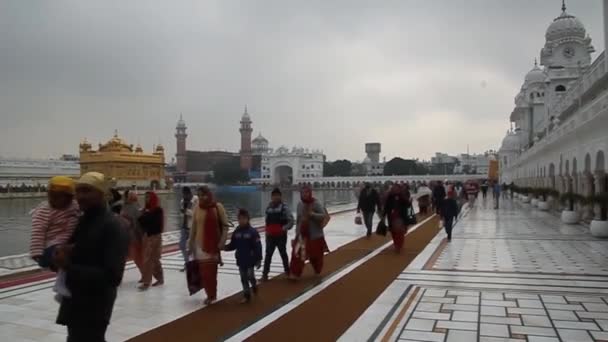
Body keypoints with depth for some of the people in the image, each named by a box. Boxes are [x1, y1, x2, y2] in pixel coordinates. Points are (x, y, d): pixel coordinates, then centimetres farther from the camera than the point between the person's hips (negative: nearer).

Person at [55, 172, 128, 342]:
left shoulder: (112, 227, -20)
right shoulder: (82, 220, 8)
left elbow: (112, 276, -26)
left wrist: (69, 267, -25)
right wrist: (63, 254, -10)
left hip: (94, 308, -9)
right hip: (75, 302, 9)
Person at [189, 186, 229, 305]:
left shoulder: (218, 207, -6)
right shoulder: (197, 208, 3)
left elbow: (225, 225, -4)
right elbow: (193, 226, 8)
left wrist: (222, 241, -12)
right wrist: (190, 243, 9)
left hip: (213, 244, -3)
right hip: (200, 244, 3)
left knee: (211, 270, -2)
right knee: (203, 271, 6)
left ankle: (211, 295, 14)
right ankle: (210, 294, 21)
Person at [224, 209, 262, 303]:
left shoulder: (252, 232, -13)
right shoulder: (236, 232, 2)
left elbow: (258, 247, -12)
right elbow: (233, 245, 7)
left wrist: (258, 259, -13)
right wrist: (225, 247, -12)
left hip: (250, 260, -4)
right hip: (240, 260, 5)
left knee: (250, 276, 2)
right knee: (243, 278, 9)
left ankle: (254, 285, 34)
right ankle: (247, 295, 19)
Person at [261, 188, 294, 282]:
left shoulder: (284, 207, -10)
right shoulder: (268, 208, 5)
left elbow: (291, 221, -12)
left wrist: (283, 229, -20)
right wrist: (267, 230, 5)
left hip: (281, 236, -3)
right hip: (270, 236, 4)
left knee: (283, 253, 11)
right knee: (268, 254, 2)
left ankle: (287, 271, 29)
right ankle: (265, 274, 6)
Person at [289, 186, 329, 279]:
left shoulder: (316, 204, -14)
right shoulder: (300, 204, 4)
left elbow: (323, 216, -21)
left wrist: (312, 214, -33)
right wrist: (297, 231, 14)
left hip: (315, 235, -4)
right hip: (302, 234, 4)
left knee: (316, 255, 11)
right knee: (297, 254, -5)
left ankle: (317, 272, 34)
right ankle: (294, 273, 2)